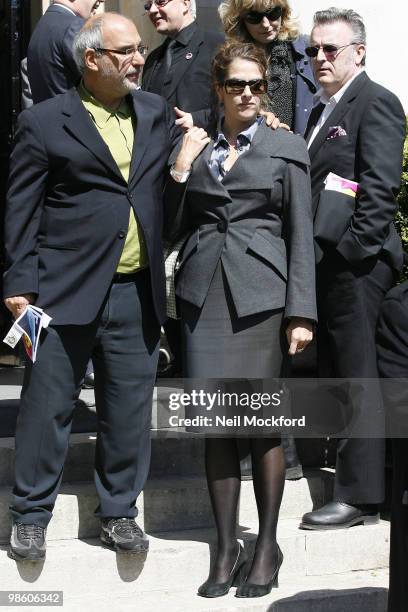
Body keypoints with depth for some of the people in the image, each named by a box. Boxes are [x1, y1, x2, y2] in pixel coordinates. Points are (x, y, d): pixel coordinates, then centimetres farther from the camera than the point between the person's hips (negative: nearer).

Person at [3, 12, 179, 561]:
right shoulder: (44, 122, -2)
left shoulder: (156, 113, 12)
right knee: (47, 407, 3)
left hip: (137, 294, 4)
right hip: (66, 290, -4)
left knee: (129, 410, 9)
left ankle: (119, 511, 24)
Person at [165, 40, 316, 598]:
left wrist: (301, 312, -6)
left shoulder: (287, 148, 5)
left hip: (260, 294, -2)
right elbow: (174, 225, 14)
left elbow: (300, 235, 1)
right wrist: (180, 171, -1)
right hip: (204, 293, 3)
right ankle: (227, 547, 12)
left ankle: (267, 546, 12)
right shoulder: (195, 147, 13)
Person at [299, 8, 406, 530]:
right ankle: (345, 465, 27)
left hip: (354, 264, -9)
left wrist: (356, 249, -19)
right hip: (323, 263, 9)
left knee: (355, 376, -6)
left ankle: (360, 494, -1)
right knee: (333, 374, 15)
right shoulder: (323, 110, 21)